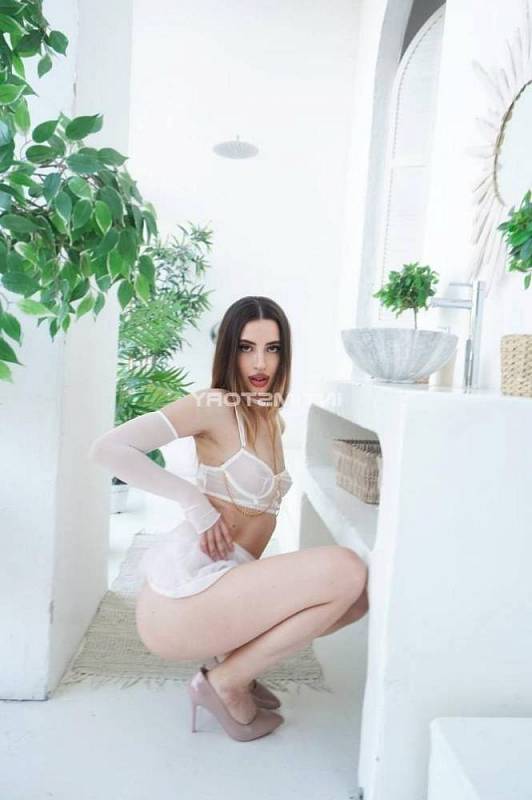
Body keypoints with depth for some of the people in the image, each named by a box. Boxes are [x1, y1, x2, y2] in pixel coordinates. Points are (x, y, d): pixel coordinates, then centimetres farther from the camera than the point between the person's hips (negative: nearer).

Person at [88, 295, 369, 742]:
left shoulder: (272, 419, 14)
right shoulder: (213, 405, -10)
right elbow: (106, 449, -15)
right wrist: (194, 501, -17)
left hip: (225, 583, 8)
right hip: (182, 595, -8)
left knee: (356, 595, 7)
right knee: (347, 570, -21)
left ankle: (238, 657, 11)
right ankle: (225, 683, -3)